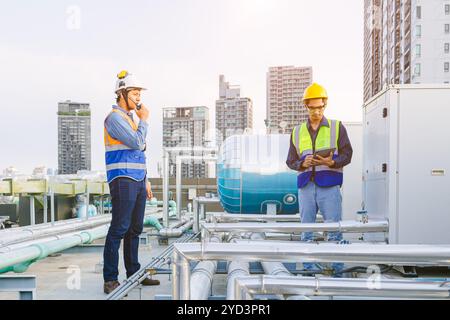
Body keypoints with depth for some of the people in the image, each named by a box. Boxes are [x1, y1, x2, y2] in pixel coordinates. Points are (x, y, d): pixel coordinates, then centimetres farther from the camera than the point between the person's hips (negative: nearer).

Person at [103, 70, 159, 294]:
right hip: (122, 181, -9)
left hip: (137, 180, 9)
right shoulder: (115, 118, -9)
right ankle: (110, 280, -5)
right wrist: (144, 120, -4)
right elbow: (138, 143, -18)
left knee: (135, 229, 11)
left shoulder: (130, 118, 21)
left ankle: (134, 273, 20)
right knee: (119, 229, -10)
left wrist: (145, 181, 21)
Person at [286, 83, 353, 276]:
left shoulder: (337, 127, 9)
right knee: (307, 230, 7)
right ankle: (309, 267, 15)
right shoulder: (297, 132, 16)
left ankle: (337, 267, 3)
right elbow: (290, 161, 14)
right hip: (306, 185, 3)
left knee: (334, 229, -5)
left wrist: (332, 162, -15)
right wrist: (302, 164, -7)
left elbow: (347, 155, 4)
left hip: (329, 185, -3)